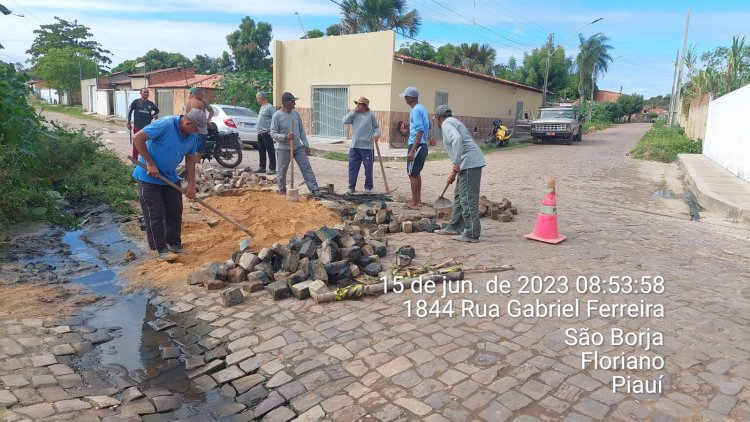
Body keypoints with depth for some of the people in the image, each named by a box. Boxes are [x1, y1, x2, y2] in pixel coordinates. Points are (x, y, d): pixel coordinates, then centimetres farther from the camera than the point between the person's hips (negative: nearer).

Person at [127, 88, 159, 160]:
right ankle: (135, 159, 13)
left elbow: (157, 110, 23)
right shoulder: (136, 101, -1)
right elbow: (130, 112, 2)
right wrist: (129, 123, -2)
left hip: (147, 127, 2)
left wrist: (152, 116, 7)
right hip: (137, 127, -2)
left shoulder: (150, 103, 6)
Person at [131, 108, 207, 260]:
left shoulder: (193, 137, -5)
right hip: (149, 176, -7)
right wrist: (150, 163, -23)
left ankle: (175, 244, 23)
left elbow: (190, 160, 4)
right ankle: (161, 249, 8)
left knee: (175, 212, 9)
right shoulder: (165, 125, -28)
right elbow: (138, 138, -24)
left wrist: (191, 184, -3)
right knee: (155, 214, -2)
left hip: (170, 177, 7)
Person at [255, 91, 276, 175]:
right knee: (261, 151, 13)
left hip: (267, 133, -10)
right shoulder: (262, 107, 18)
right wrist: (259, 129, 19)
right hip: (260, 133, 10)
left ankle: (272, 168, -3)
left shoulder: (269, 107, -12)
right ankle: (262, 167, 21)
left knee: (270, 151, -5)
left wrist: (272, 131, -19)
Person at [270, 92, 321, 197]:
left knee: (307, 168, 0)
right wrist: (285, 137, -28)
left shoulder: (296, 113, 6)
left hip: (298, 147, 5)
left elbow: (301, 130, 12)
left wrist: (306, 145, 8)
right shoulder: (277, 116, -11)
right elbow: (273, 134, -12)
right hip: (283, 149, -4)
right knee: (282, 171, 5)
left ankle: (314, 189, 3)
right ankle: (282, 192, 22)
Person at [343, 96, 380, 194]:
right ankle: (351, 187, 14)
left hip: (367, 147, -3)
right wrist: (353, 111, -5)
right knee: (353, 167, 5)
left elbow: (376, 127, 4)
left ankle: (368, 187, 18)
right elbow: (345, 121, -4)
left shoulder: (371, 115, 0)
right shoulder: (354, 114, 9)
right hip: (354, 146, 3)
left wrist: (376, 134, -17)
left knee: (368, 168, 4)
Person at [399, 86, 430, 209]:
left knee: (412, 174, -4)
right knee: (417, 173, 18)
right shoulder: (422, 108, 14)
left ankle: (415, 203, 2)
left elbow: (420, 130, -24)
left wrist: (412, 151, -26)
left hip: (417, 145, -10)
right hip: (423, 145, 10)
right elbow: (427, 127, 21)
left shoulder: (416, 110, -16)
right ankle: (418, 200, 26)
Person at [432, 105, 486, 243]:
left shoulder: (447, 123, -5)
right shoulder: (453, 122, 27)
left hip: (469, 164, -10)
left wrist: (456, 163, -22)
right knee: (459, 195, 18)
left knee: (468, 199, -7)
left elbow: (457, 139, -26)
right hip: (469, 164, 10)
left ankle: (472, 234, -3)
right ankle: (455, 227, 27)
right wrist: (454, 173, 34)